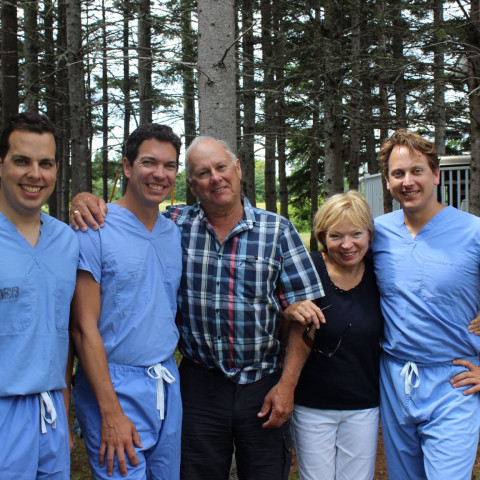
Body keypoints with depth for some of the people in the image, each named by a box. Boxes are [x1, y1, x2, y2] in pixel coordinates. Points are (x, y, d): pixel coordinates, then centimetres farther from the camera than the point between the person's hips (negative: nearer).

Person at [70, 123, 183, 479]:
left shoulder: (175, 232, 8)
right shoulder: (95, 230, -11)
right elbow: (84, 326, -13)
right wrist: (111, 412, -17)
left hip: (167, 384, 6)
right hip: (115, 387, -6)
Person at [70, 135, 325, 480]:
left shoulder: (277, 230, -4)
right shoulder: (177, 225, -1)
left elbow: (302, 310, -3)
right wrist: (85, 201, -13)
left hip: (263, 387, -1)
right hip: (200, 384, 1)